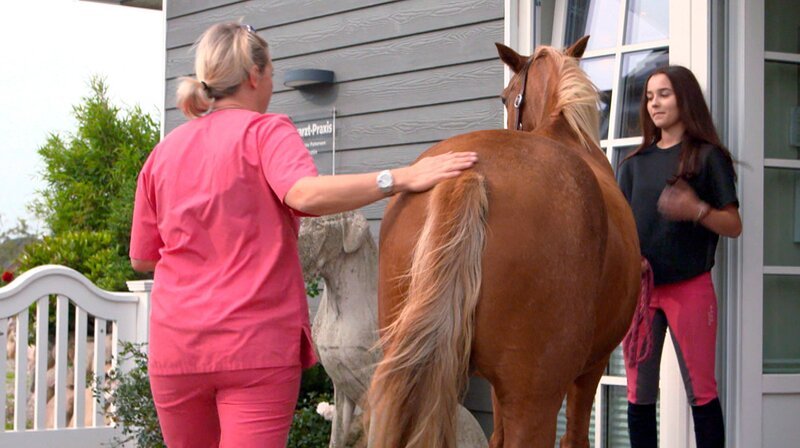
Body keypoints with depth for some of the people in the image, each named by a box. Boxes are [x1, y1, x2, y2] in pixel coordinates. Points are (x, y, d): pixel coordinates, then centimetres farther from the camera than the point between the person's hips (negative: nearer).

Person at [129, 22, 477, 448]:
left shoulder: (163, 151, 11)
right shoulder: (265, 130, -3)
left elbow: (141, 257, 15)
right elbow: (305, 194, -25)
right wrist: (402, 178, -25)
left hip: (175, 345, 5)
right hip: (258, 343, -5)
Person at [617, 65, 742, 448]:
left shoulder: (708, 157, 1)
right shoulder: (634, 164, 13)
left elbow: (733, 227, -2)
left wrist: (698, 210, -21)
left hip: (690, 286, -4)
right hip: (638, 286, 4)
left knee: (701, 390, -2)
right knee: (639, 392, 5)